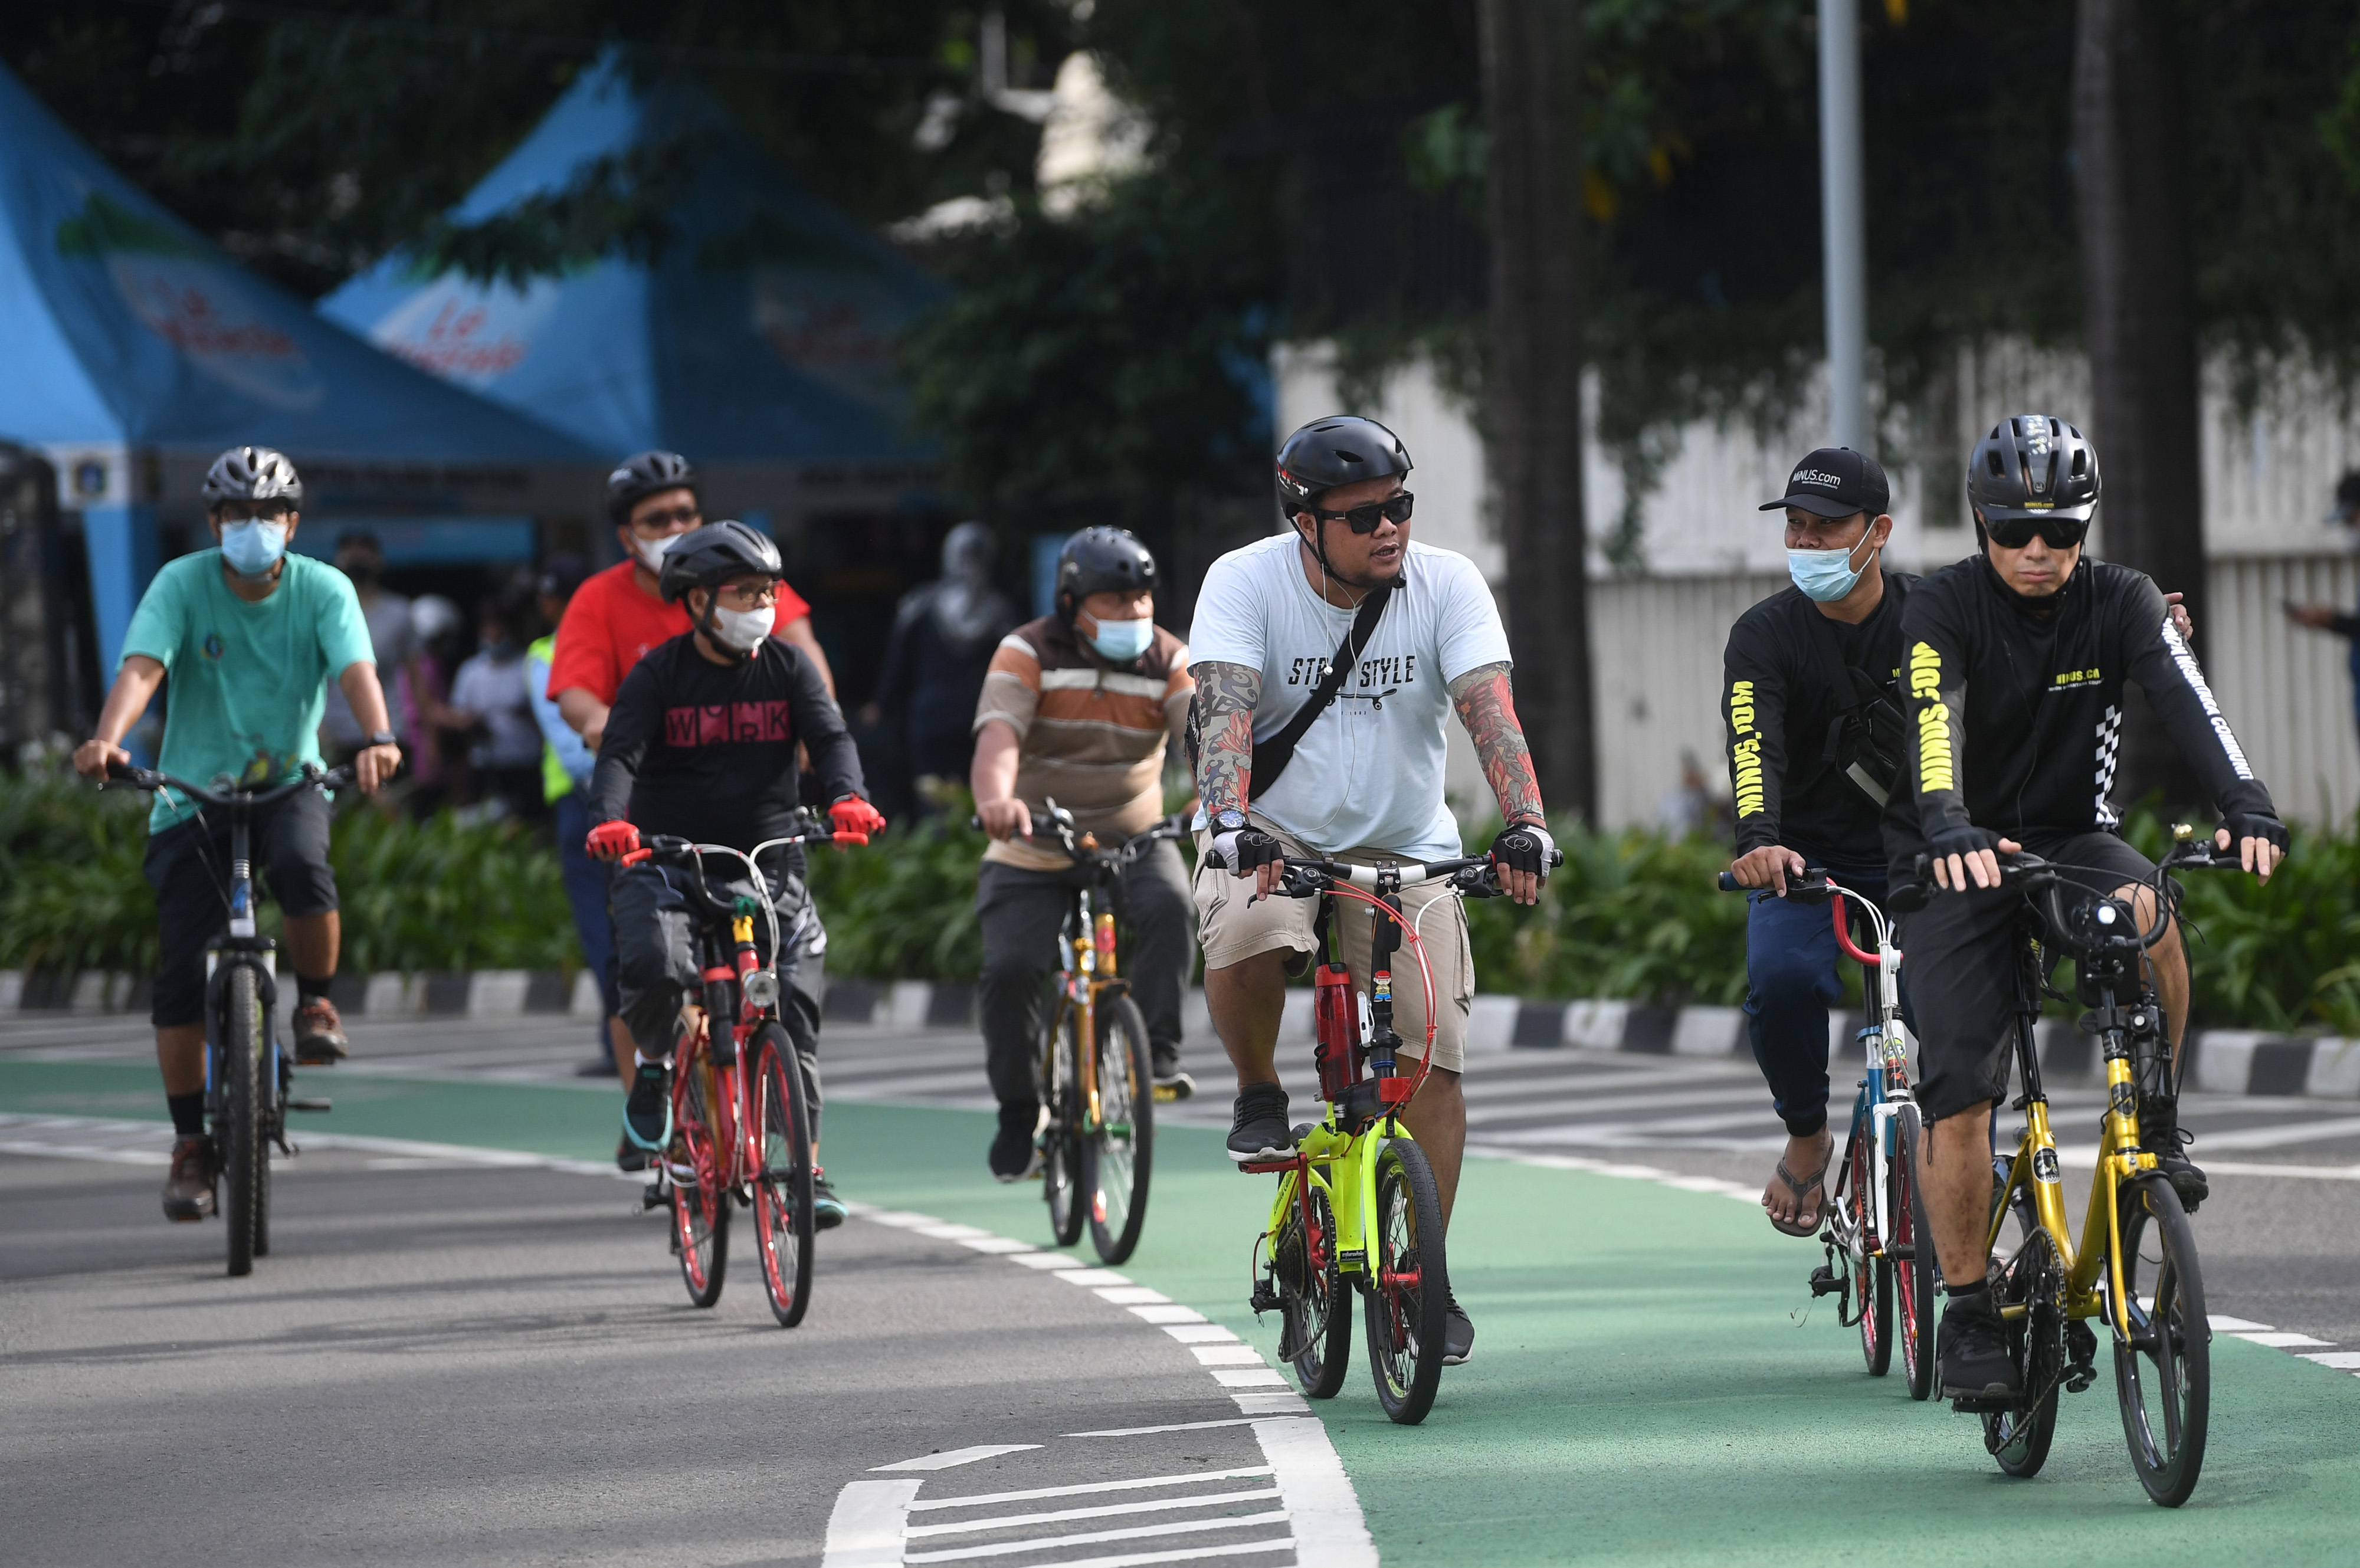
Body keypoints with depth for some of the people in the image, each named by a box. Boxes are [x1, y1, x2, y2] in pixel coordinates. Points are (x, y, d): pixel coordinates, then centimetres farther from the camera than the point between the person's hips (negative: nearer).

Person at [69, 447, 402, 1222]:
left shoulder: (323, 589, -7)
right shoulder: (183, 584, -10)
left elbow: (356, 669, -23)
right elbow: (142, 667, -24)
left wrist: (378, 739, -44)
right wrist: (106, 739, -44)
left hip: (288, 783, 0)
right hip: (194, 793, 0)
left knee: (303, 867, -34)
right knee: (181, 973, -9)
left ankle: (315, 1000, -6)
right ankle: (191, 1144, 4)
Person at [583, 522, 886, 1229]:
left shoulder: (787, 666, 4)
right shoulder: (659, 673, -2)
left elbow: (830, 736, -9)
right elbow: (620, 752, -14)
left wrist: (848, 797, -31)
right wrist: (610, 821, -35)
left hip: (766, 861, 2)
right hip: (666, 860, -2)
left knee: (794, 1009, -9)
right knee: (653, 966, -29)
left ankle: (808, 1170, -1)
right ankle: (653, 1061, 5)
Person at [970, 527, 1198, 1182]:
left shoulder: (1168, 662, -4)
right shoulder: (1028, 654, -11)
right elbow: (998, 734, -27)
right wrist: (995, 798, -50)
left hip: (1132, 839, 1)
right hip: (1034, 854, -1)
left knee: (1168, 903, -31)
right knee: (1008, 969, -18)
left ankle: (1156, 1051, -22)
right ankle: (1018, 1111, 2)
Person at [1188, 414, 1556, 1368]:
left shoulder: (1446, 586, -10)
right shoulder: (1245, 582, -14)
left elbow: (1490, 712, -21)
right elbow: (1225, 711, -26)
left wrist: (1526, 824, -37)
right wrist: (1231, 823, -45)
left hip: (1403, 849, 2)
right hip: (1274, 834, -2)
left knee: (1433, 1061, -8)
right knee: (1244, 940, -35)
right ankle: (1259, 1097, -5)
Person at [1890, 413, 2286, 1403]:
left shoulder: (2121, 603, -8)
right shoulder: (1943, 611, -14)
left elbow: (2186, 700, -24)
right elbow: (1935, 719, -32)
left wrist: (2245, 804, -43)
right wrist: (1947, 828, -52)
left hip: (2073, 838, 1)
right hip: (1960, 860, -1)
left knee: (2145, 911, -34)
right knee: (1957, 1088, -14)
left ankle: (2155, 1119, -13)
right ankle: (1967, 1313, -2)